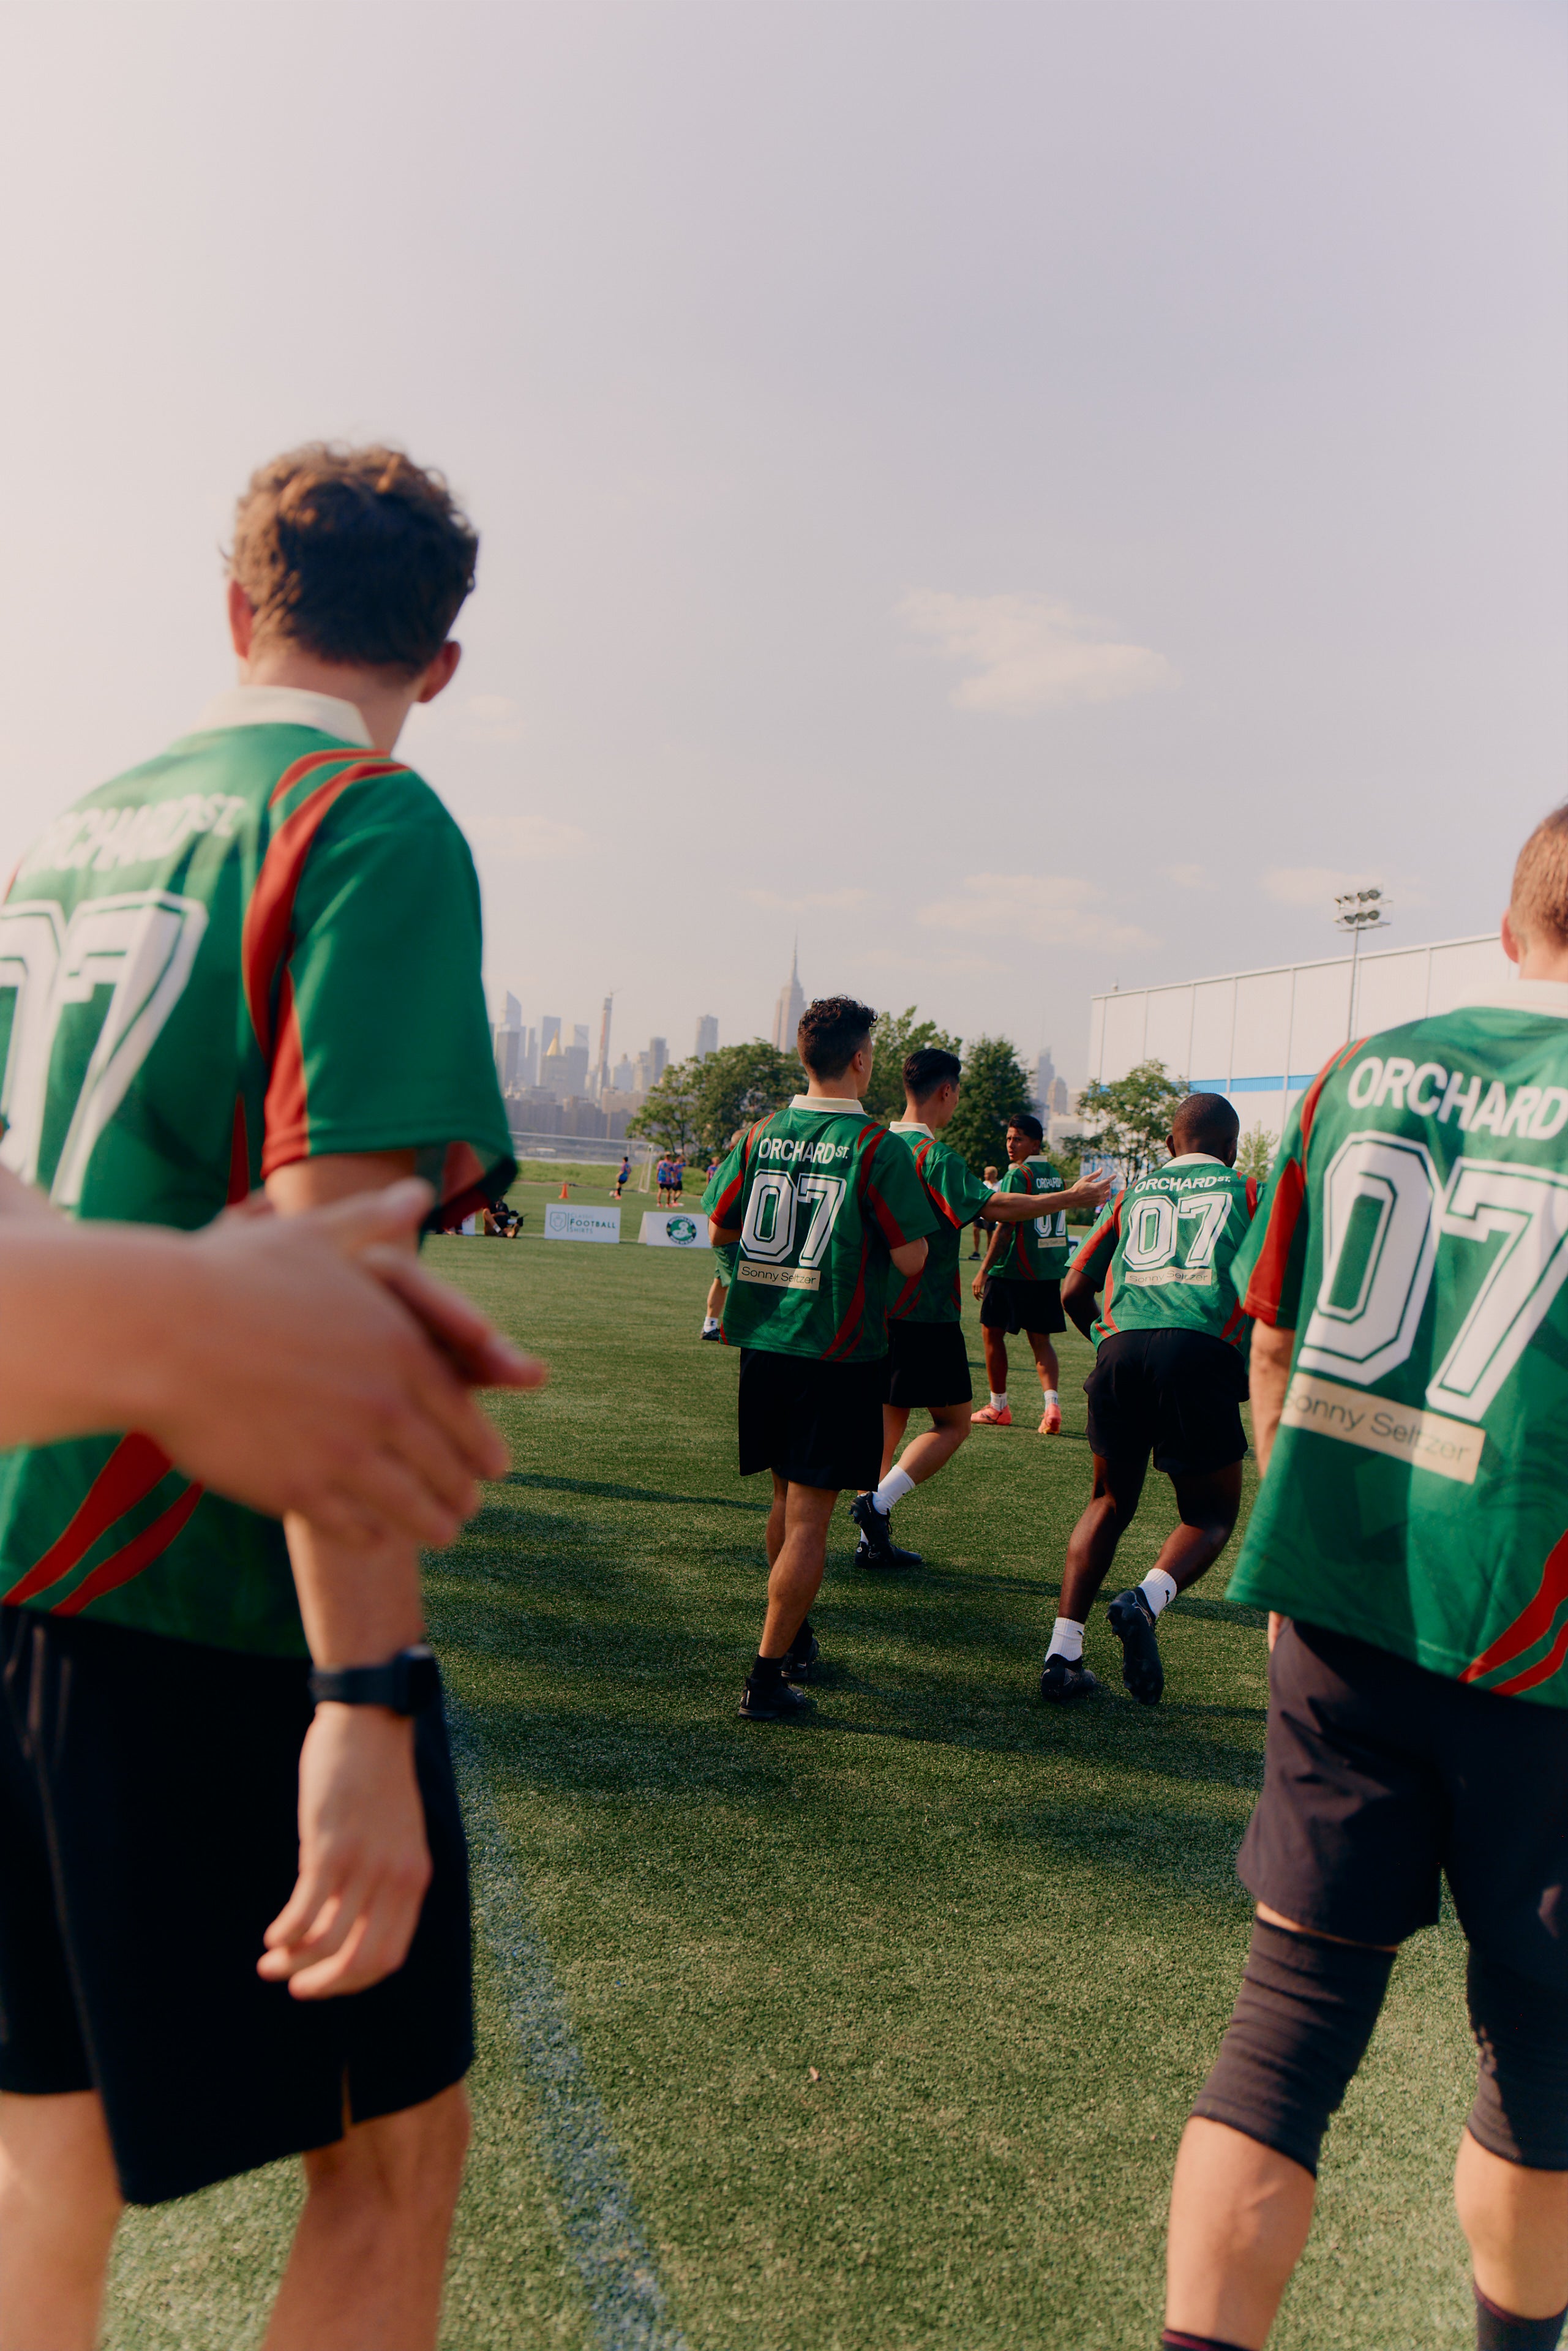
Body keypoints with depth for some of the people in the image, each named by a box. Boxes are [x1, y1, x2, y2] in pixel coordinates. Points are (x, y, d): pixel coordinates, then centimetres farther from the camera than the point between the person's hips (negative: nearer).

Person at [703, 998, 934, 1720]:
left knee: (787, 1497, 21)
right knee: (809, 1515, -1)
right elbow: (910, 1258, -12)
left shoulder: (760, 1135, 3)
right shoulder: (874, 1145, -12)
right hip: (837, 1350, -5)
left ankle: (794, 1634, 38)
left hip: (763, 1343, 6)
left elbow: (719, 1231, 11)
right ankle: (768, 1675, -1)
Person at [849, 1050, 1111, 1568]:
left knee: (889, 1414, 13)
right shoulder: (936, 1155, -16)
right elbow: (995, 1207, -20)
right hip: (925, 1312, -8)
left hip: (880, 1307, 8)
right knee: (953, 1424, 4)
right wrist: (1070, 1199, -11)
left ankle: (873, 1540, 13)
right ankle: (879, 1502, -10)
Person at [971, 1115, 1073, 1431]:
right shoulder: (1056, 1174, 11)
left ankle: (998, 1408, 16)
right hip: (1050, 1271, 7)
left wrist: (984, 1270, -12)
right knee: (1041, 1340, 8)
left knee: (992, 1332, 9)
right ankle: (1051, 1403, -13)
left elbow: (1005, 1228, -16)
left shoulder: (1017, 1175, -13)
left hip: (1013, 1271, -7)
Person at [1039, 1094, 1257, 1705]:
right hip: (1203, 1354, -2)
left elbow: (1073, 1293, 22)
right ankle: (1146, 1601, -13)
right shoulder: (1250, 1192, 20)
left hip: (1120, 1350, 3)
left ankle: (1062, 1654, 12)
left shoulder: (1134, 1194, 25)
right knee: (1212, 1515, 16)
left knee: (1110, 1503, 21)